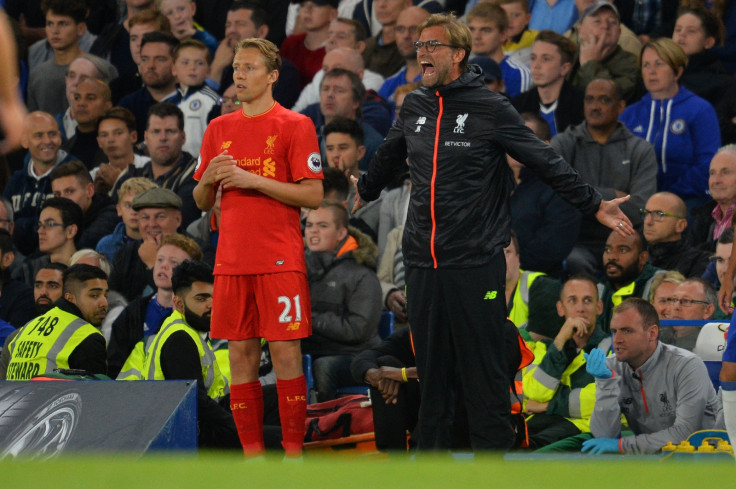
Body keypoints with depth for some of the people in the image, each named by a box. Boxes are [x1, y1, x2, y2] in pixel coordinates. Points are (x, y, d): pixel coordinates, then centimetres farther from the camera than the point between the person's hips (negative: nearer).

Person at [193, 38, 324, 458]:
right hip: (232, 261, 5)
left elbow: (313, 196, -7)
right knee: (241, 354, 4)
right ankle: (252, 454, 8)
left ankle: (293, 453, -2)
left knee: (286, 353, -6)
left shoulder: (295, 126, -2)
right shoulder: (219, 129, 14)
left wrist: (254, 180, -14)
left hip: (280, 261, -5)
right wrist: (210, 178, -4)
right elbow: (202, 202, 18)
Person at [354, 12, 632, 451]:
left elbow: (546, 163, -3)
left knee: (484, 373, -3)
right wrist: (364, 192, 45)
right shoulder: (414, 107, 11)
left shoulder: (490, 108, -5)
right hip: (422, 265, 5)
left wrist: (595, 204, -5)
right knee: (431, 373, 8)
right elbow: (388, 160, 31)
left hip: (476, 264, -5)